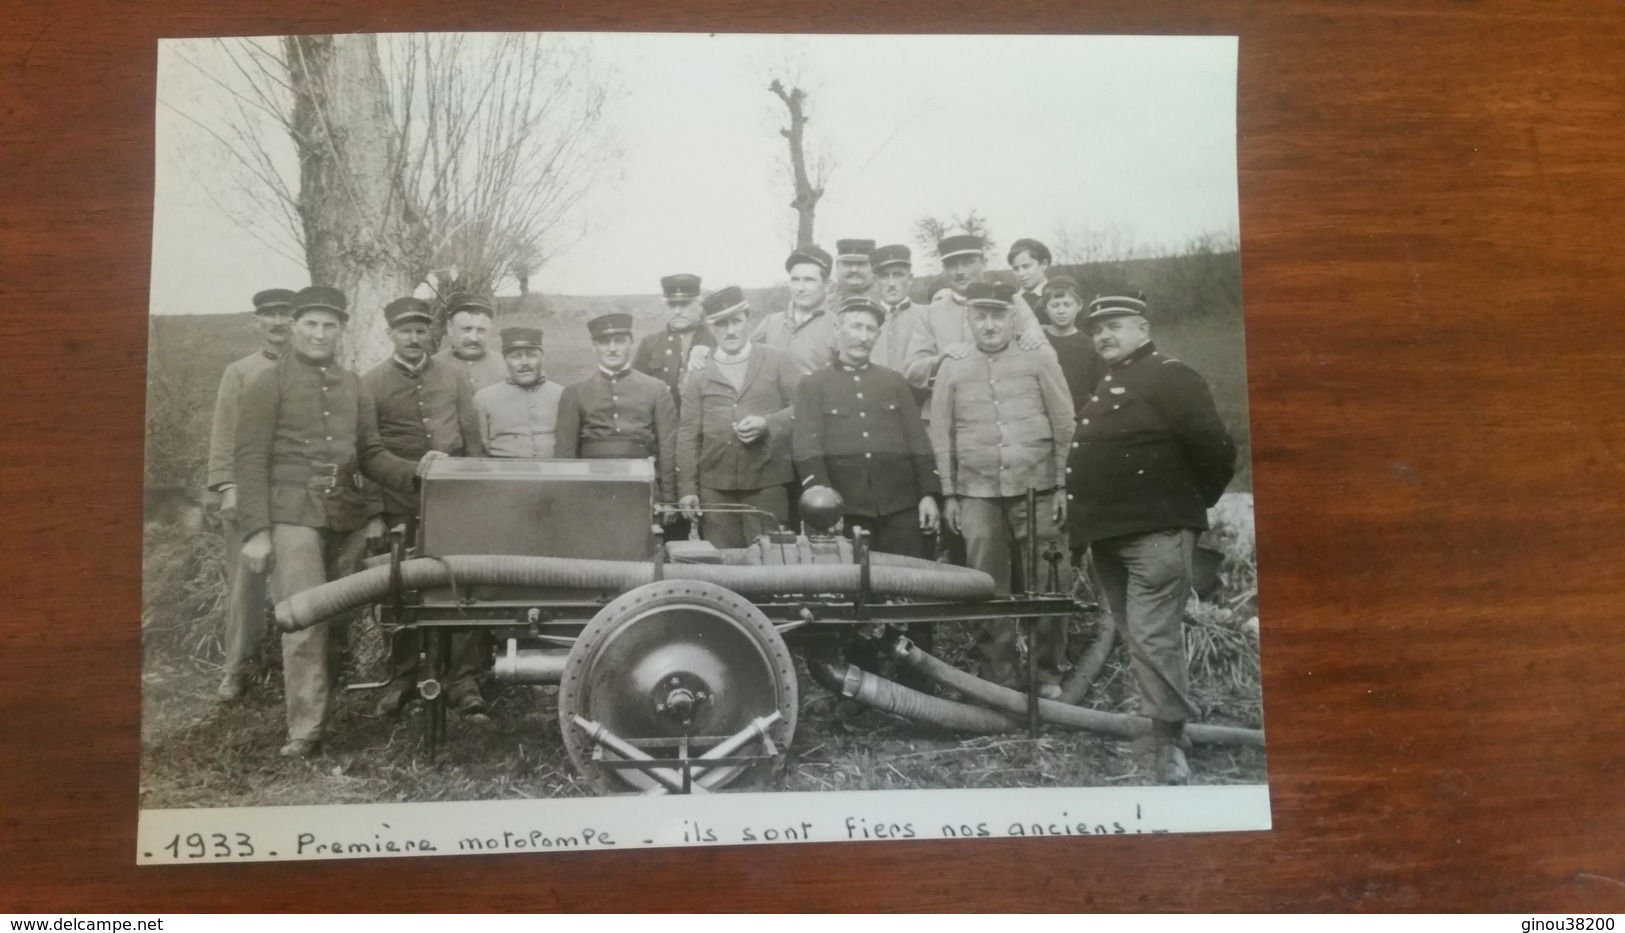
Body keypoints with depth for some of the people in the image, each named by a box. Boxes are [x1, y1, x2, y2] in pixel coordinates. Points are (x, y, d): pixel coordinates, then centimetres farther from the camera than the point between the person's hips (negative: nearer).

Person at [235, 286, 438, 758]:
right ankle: (306, 728, -1)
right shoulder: (268, 385, 1)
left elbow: (370, 455, 14)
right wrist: (256, 531, -12)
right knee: (305, 622, -7)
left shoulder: (354, 386, 15)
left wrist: (413, 472, -5)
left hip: (349, 515, 5)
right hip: (294, 517, -4)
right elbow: (251, 461, -4)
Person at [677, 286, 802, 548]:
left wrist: (767, 423, -12)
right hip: (715, 486, 1)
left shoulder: (776, 363, 8)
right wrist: (687, 489, -2)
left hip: (767, 482, -1)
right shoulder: (698, 376, 8)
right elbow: (687, 435, 4)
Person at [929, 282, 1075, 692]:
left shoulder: (1039, 362, 6)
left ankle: (1048, 672, 14)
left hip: (1035, 490, -1)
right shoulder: (952, 370, 9)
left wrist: (1062, 485, 0)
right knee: (988, 586, 2)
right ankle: (999, 676, 11)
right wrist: (949, 495, 5)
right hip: (978, 494, 1)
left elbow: (1064, 426, 5)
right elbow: (942, 435, 9)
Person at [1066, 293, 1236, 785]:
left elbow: (1216, 448, -15)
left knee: (1152, 637, -10)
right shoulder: (1105, 387, 19)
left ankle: (1168, 744, -5)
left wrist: (1193, 501, -2)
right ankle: (1150, 722, 26)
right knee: (1132, 638, 15)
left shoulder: (1170, 377, -9)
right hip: (1109, 534, 9)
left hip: (1155, 533, -9)